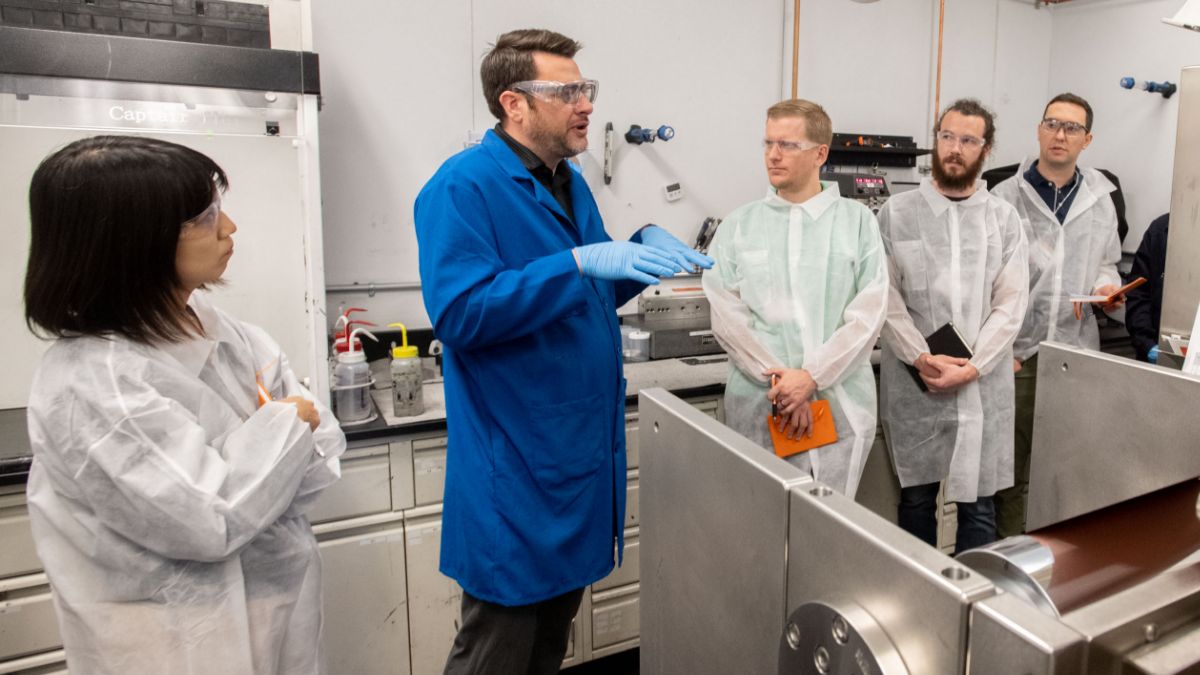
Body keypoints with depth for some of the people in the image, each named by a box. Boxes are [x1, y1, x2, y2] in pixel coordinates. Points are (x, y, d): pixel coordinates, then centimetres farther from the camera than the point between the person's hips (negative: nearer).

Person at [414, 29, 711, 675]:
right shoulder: (463, 186, -15)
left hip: (581, 448, 8)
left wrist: (642, 247, 1)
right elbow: (459, 313, -26)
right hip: (516, 467, -8)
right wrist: (580, 263, -29)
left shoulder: (570, 182, 11)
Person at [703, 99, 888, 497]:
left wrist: (811, 377, -13)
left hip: (841, 403, 0)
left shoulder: (858, 221, 4)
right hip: (758, 403, 0)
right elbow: (726, 315, -3)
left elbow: (869, 312, -3)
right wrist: (779, 381, -12)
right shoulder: (738, 226, 5)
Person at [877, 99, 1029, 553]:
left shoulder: (1004, 218, 6)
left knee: (977, 504, 6)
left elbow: (1011, 304, 0)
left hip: (983, 384, 1)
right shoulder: (896, 213, 2)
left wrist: (971, 366, -11)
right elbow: (887, 297, -3)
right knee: (916, 498, 11)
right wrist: (922, 358, -14)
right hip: (913, 382, 0)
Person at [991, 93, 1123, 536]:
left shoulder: (1100, 202, 9)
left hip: (1077, 351, 3)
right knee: (1010, 465, 6)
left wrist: (1108, 284, -3)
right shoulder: (1005, 198, -2)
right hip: (1017, 351, -3)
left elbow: (1107, 262, 21)